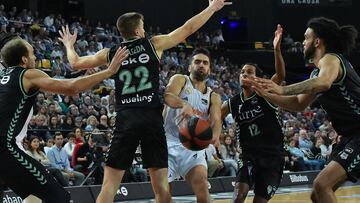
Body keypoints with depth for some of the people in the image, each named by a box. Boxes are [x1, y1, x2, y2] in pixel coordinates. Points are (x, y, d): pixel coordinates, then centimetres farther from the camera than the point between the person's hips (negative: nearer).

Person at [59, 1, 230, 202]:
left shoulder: (110, 53, 13)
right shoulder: (153, 44, 8)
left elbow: (76, 62, 25)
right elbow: (188, 28, 13)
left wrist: (69, 45, 46)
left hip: (126, 119, 1)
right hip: (152, 117, -1)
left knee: (110, 184, 1)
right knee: (161, 185, 4)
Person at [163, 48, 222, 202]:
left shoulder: (213, 97, 14)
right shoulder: (179, 80, 4)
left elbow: (216, 120, -5)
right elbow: (167, 96, -19)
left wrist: (214, 135, -31)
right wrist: (184, 104, -43)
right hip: (169, 142, -2)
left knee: (201, 182, -22)